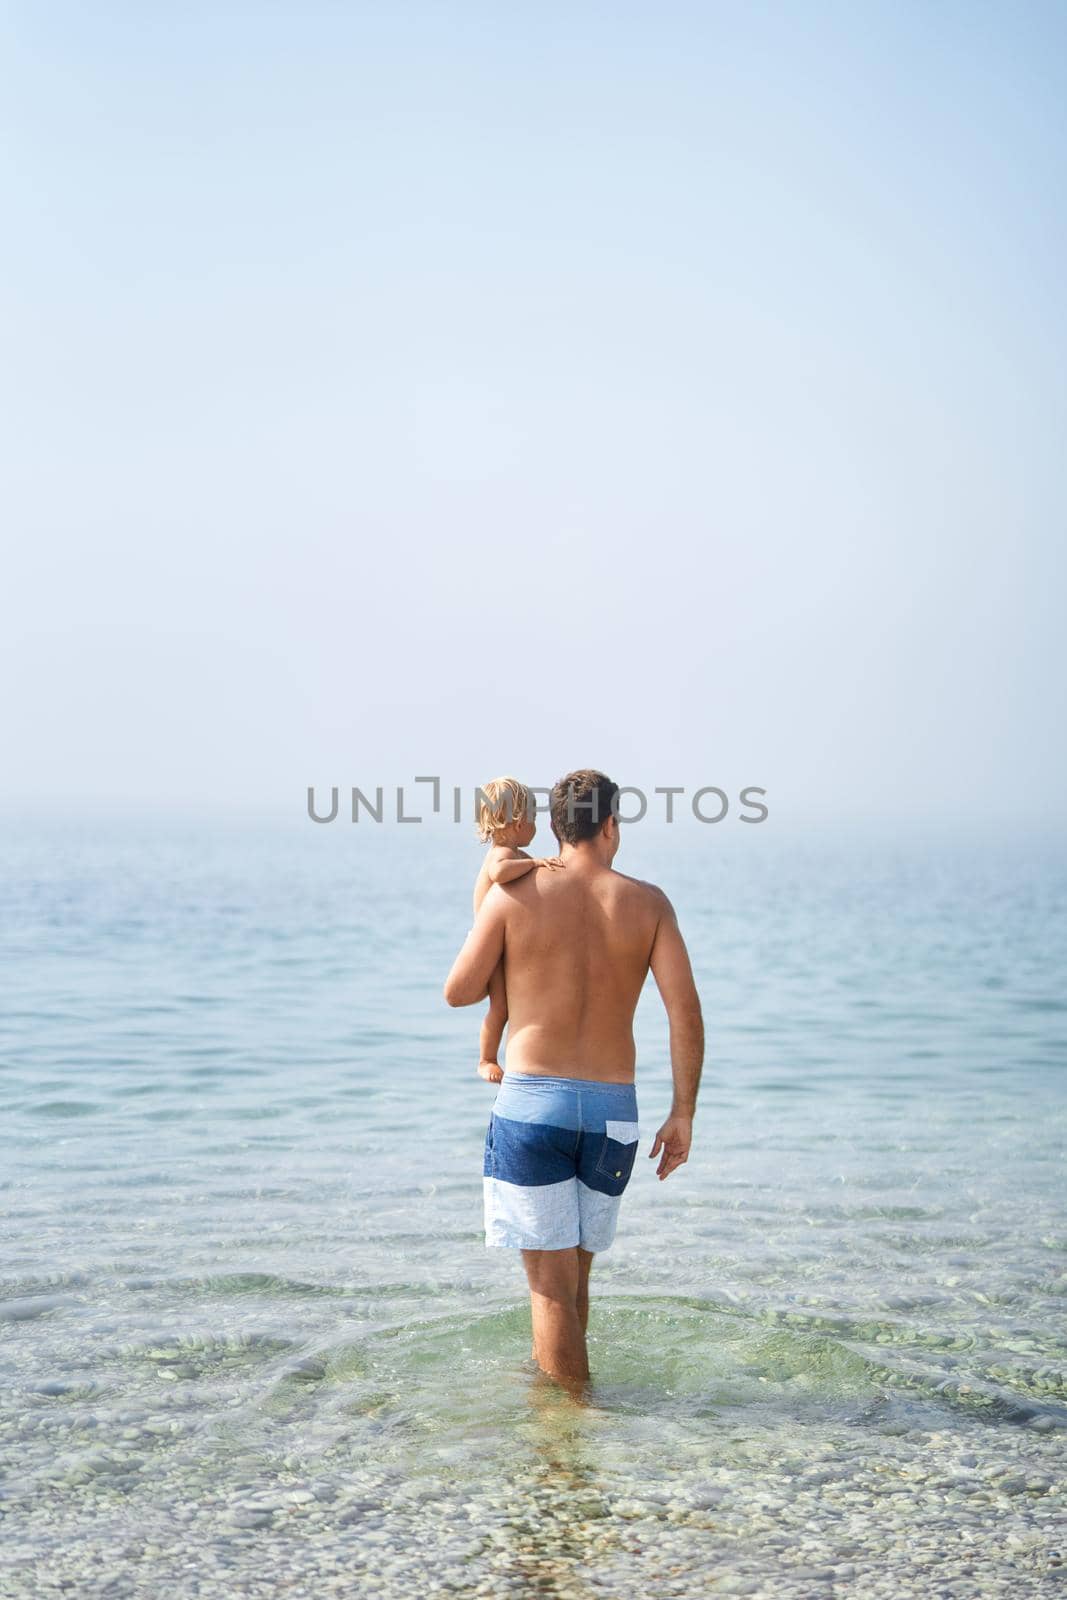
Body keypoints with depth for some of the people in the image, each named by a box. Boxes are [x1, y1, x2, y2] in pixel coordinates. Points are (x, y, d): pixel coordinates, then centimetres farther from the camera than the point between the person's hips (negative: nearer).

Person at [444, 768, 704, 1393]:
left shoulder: (513, 896, -2)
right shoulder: (648, 903, 1)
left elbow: (459, 992, 4)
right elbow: (687, 1011, -6)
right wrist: (683, 1115, -1)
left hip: (531, 1104, -3)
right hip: (612, 1109, 3)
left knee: (552, 1282, 3)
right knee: (572, 1268, 22)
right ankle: (547, 1375, 39)